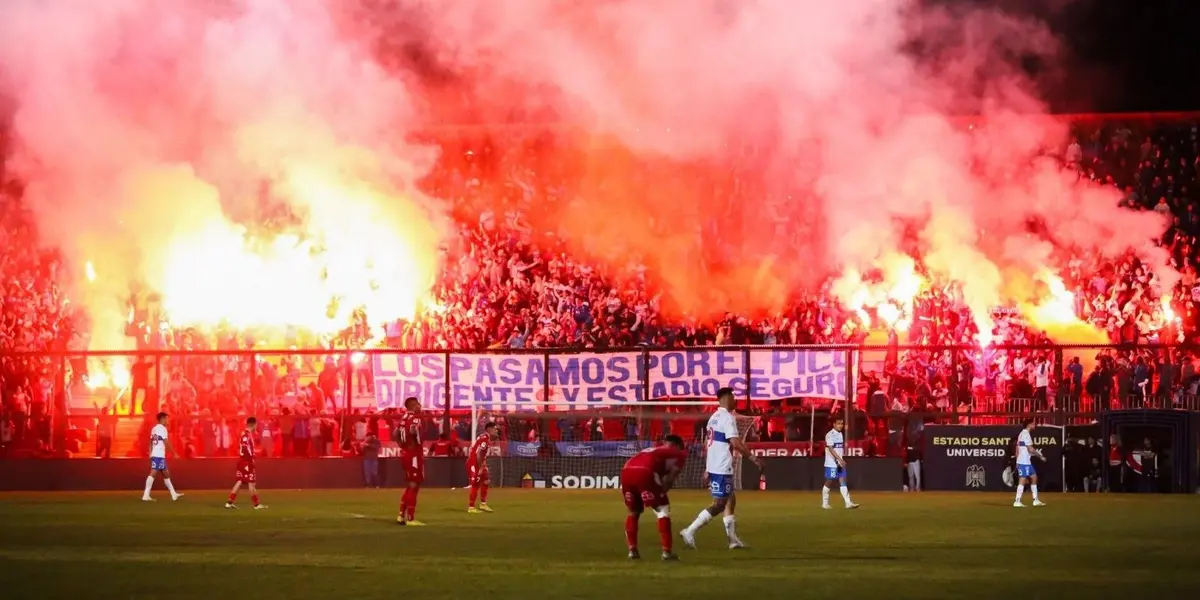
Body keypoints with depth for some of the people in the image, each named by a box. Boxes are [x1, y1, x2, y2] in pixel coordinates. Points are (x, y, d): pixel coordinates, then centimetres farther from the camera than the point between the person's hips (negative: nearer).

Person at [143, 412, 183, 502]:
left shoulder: (154, 429, 15)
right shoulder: (163, 429, -10)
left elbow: (151, 443, 17)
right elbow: (166, 443, -13)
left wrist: (150, 454, 20)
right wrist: (174, 453, -7)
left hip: (154, 454, 10)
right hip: (159, 455, -10)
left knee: (166, 474, 16)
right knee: (153, 473, -14)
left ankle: (174, 494, 22)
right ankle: (146, 496, -20)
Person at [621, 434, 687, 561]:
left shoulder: (650, 450, 40)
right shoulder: (678, 454, 23)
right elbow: (670, 478, 8)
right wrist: (662, 492, 11)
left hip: (626, 471, 6)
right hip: (644, 473, -6)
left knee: (633, 511, 26)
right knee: (662, 510, 8)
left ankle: (632, 550, 22)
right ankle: (666, 551, 4)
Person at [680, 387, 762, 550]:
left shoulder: (713, 418, 14)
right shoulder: (728, 418, -13)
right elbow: (735, 443, -22)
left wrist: (707, 468, 21)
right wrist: (752, 457, -16)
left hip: (713, 467, 10)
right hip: (722, 469, -10)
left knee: (730, 501, 17)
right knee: (719, 505, -7)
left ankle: (733, 539, 18)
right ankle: (690, 532, -14)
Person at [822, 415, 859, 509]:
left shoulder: (840, 434, 13)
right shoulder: (830, 435, -12)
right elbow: (831, 449, -22)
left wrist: (842, 460, 16)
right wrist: (840, 459, -29)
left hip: (840, 463, 7)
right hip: (831, 463, -7)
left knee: (842, 481, 0)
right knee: (829, 482, 0)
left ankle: (848, 502, -6)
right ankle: (824, 503, 11)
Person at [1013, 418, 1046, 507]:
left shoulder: (1021, 434, 15)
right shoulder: (1026, 434, -14)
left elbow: (1017, 449, 19)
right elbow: (1030, 449, -18)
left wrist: (1017, 461, 21)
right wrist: (1040, 456, -8)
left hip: (1027, 462, 10)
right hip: (1024, 462, -10)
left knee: (1034, 477, 13)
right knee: (1023, 480, -9)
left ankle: (1036, 500, 15)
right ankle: (1017, 502, -10)